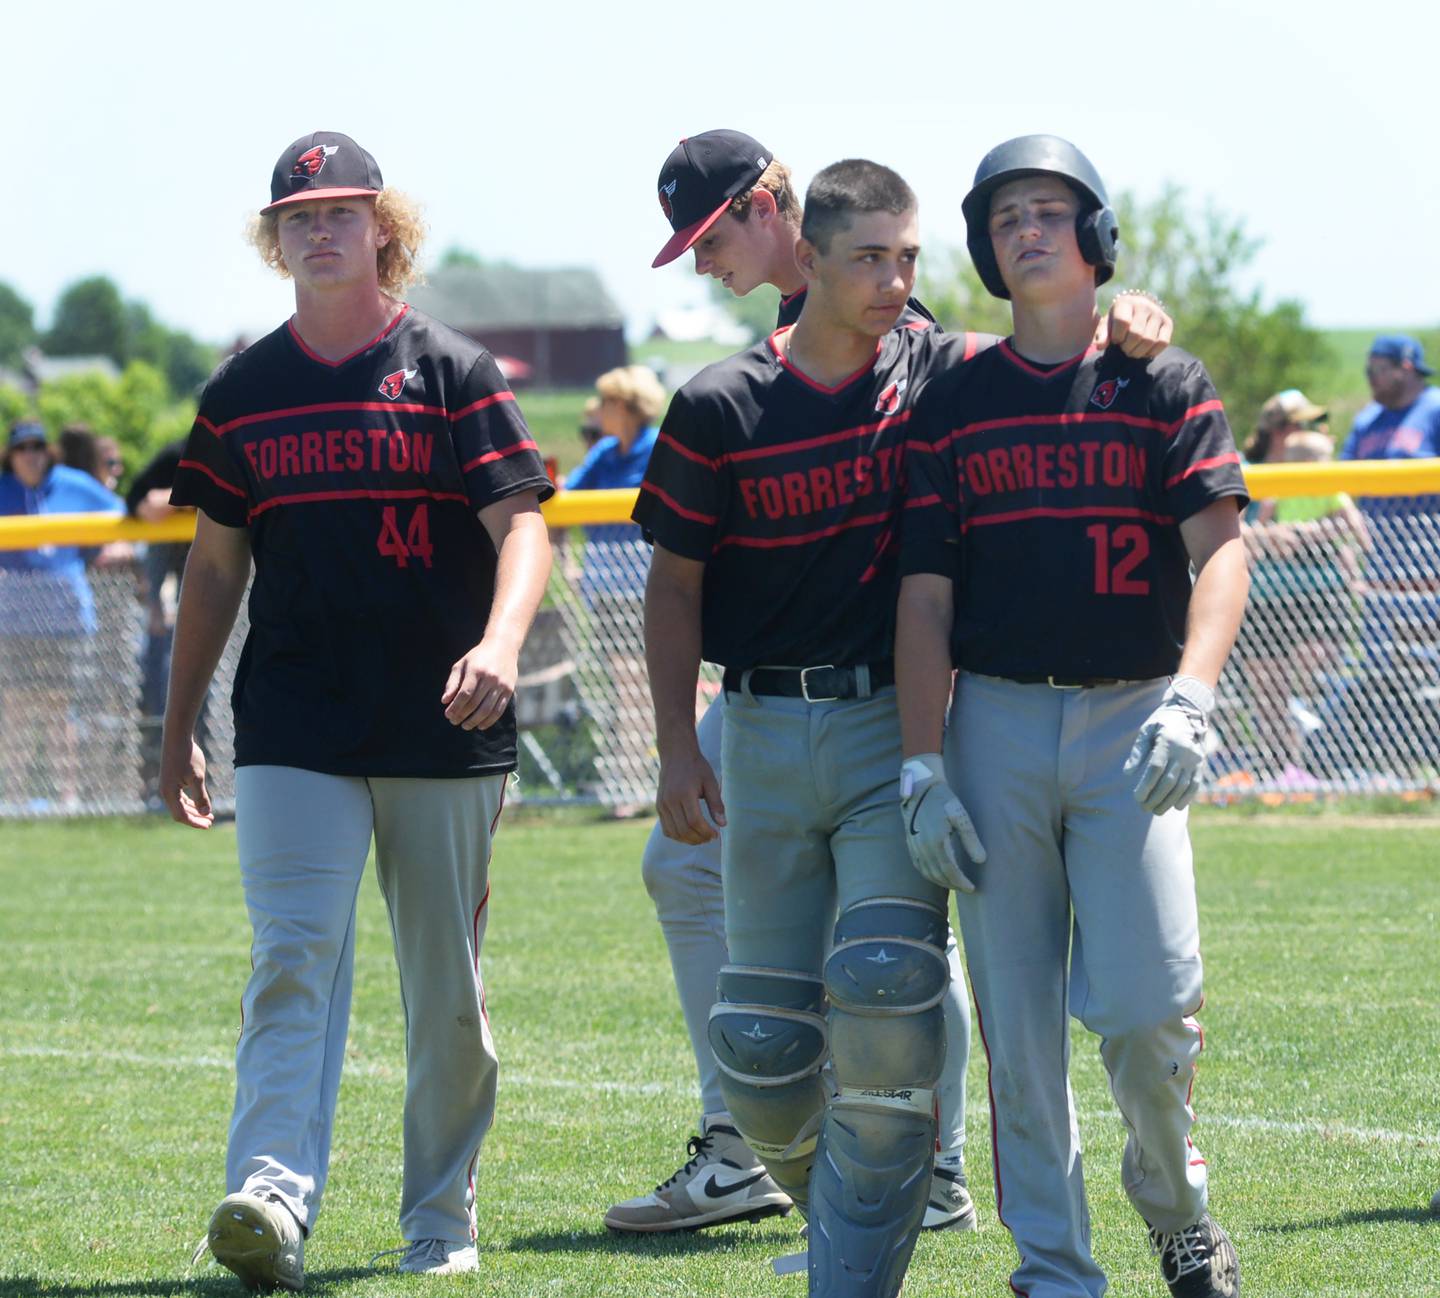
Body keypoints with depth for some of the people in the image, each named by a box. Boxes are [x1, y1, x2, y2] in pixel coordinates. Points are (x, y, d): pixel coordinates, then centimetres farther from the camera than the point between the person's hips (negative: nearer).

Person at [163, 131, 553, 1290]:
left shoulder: (452, 372, 1)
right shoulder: (242, 394, 10)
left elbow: (522, 528, -9)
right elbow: (217, 563, 17)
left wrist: (498, 646, -28)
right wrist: (179, 729, 14)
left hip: (446, 730, -1)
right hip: (295, 731, 1)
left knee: (449, 987, 6)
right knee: (293, 960, -14)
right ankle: (273, 1199, -27)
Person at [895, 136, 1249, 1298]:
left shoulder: (1165, 385, 5)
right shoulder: (954, 404, 9)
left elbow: (1220, 547, -6)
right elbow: (926, 593, 6)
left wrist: (1191, 696, -23)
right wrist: (922, 769, -4)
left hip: (1130, 725, -2)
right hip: (995, 724, 2)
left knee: (1147, 1005, -13)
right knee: (1016, 1023, 0)